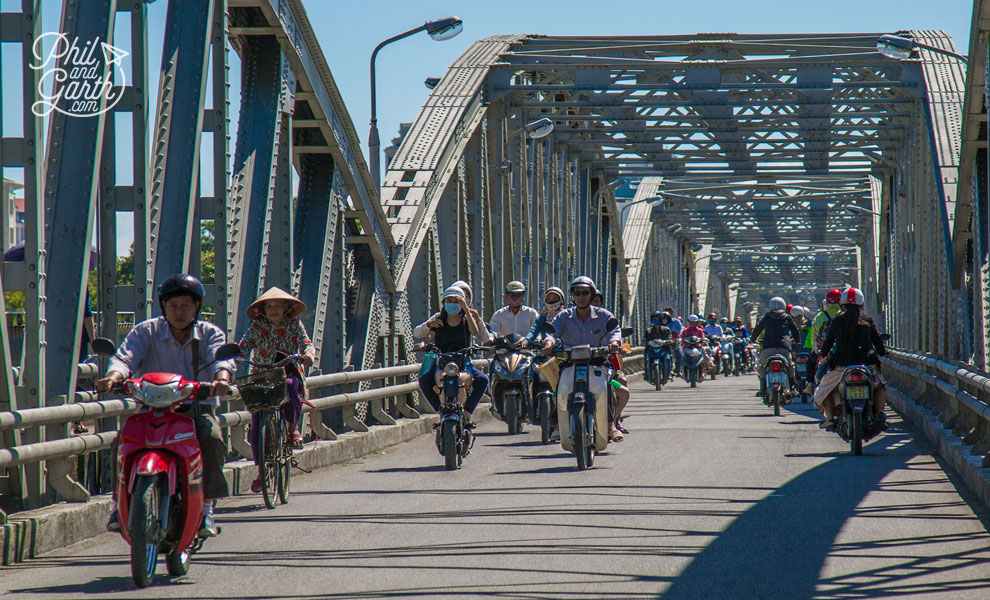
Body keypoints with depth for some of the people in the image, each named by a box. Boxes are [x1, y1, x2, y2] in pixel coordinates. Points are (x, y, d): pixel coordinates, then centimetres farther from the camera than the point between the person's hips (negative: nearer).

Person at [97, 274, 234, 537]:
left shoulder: (210, 334, 7)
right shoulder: (145, 331, 6)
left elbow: (221, 358, -12)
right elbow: (126, 357, -9)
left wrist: (222, 378, -37)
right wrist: (113, 376, -33)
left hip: (197, 408, 0)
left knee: (212, 439, -32)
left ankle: (206, 506, -18)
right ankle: (120, 503, -11)